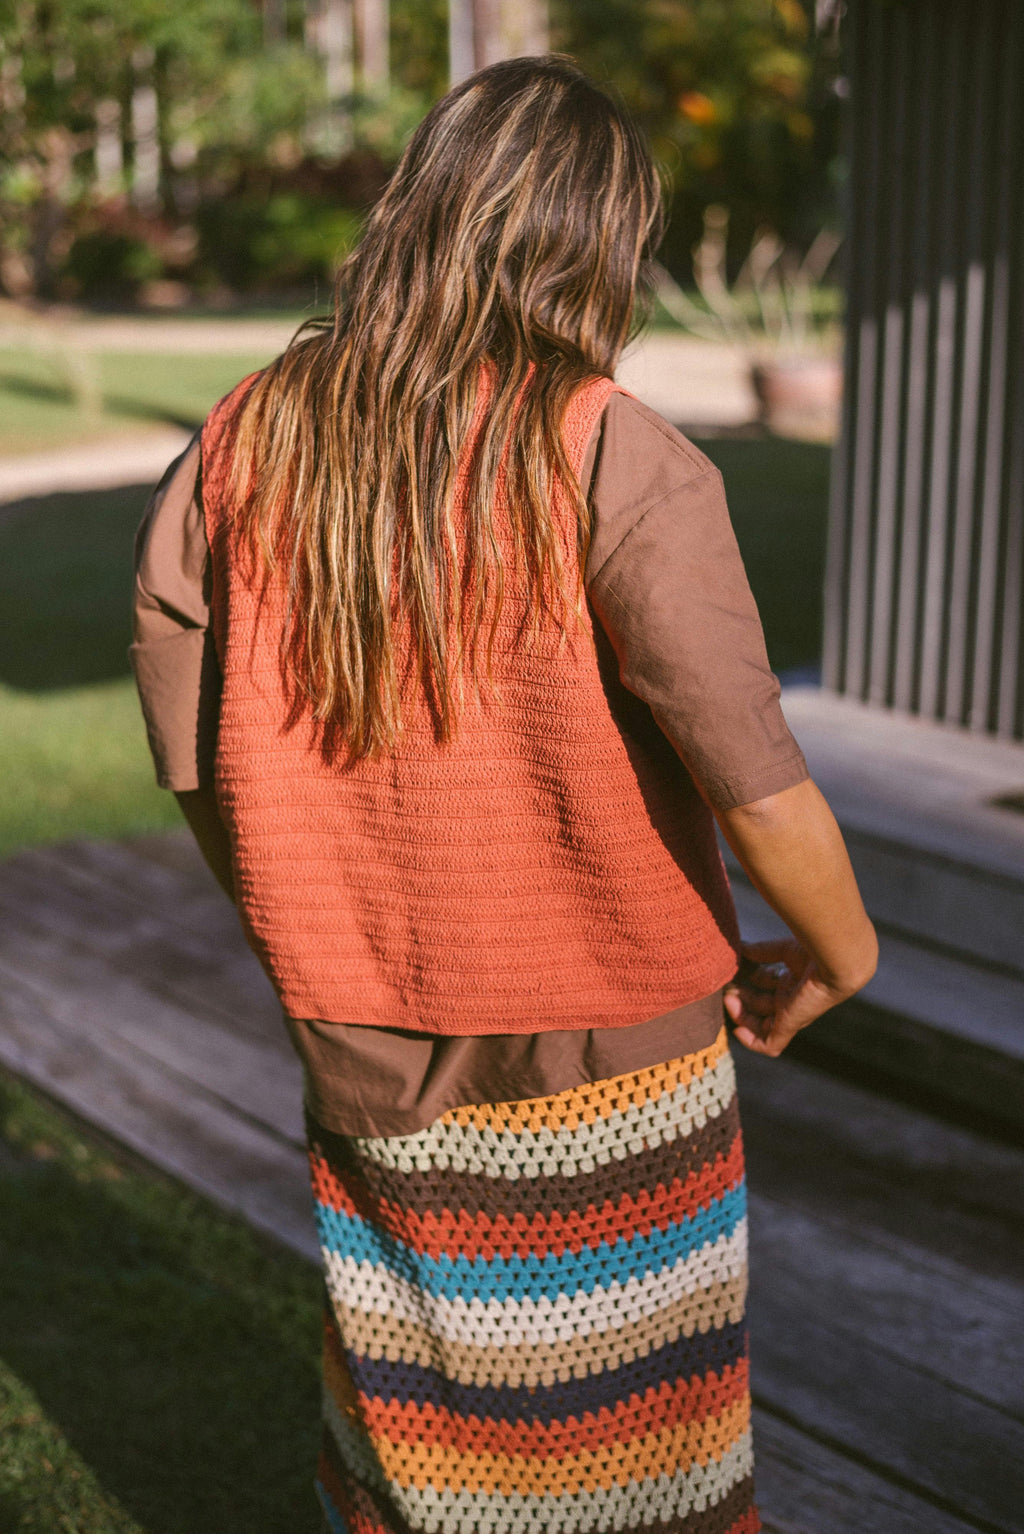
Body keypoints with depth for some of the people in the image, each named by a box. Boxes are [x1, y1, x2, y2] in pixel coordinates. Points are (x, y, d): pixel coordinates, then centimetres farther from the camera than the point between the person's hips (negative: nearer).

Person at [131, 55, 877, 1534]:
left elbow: (192, 756, 2)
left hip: (367, 1062, 4)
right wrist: (836, 957, -2)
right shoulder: (618, 464, -20)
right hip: (606, 1077, -4)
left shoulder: (242, 446, -5)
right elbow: (753, 779, -21)